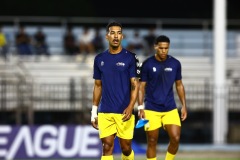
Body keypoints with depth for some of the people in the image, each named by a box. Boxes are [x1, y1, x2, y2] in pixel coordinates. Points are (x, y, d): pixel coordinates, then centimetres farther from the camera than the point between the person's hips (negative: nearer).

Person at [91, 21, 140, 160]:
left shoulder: (130, 57, -1)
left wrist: (131, 107, -19)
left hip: (124, 112, -2)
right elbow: (98, 86, 15)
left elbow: (135, 84, -5)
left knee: (126, 148, 4)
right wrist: (94, 112, 11)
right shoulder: (100, 59, 9)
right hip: (105, 112, 2)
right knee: (107, 147, -4)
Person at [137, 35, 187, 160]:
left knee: (175, 138, -10)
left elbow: (179, 85, 12)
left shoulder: (175, 64, 3)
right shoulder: (147, 64, -4)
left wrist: (184, 106, 7)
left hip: (170, 109, 2)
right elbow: (141, 87, -1)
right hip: (151, 109, -2)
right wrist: (140, 108, -10)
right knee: (152, 142, 1)